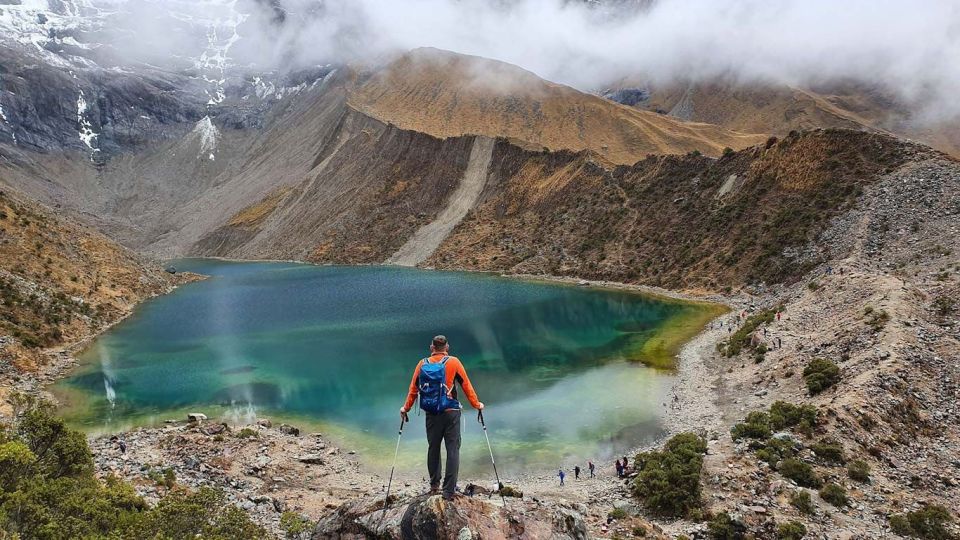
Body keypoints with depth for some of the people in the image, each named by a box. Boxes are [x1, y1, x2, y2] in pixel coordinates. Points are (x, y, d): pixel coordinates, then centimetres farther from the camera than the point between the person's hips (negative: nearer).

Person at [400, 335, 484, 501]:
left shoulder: (422, 364, 3)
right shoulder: (453, 362, -3)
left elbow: (413, 388, 7)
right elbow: (466, 385, 1)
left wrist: (406, 408, 19)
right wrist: (476, 404, 12)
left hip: (431, 413, 3)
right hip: (451, 412, -2)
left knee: (433, 448, 17)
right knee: (453, 450, 2)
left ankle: (434, 485, 26)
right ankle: (449, 490, 0)